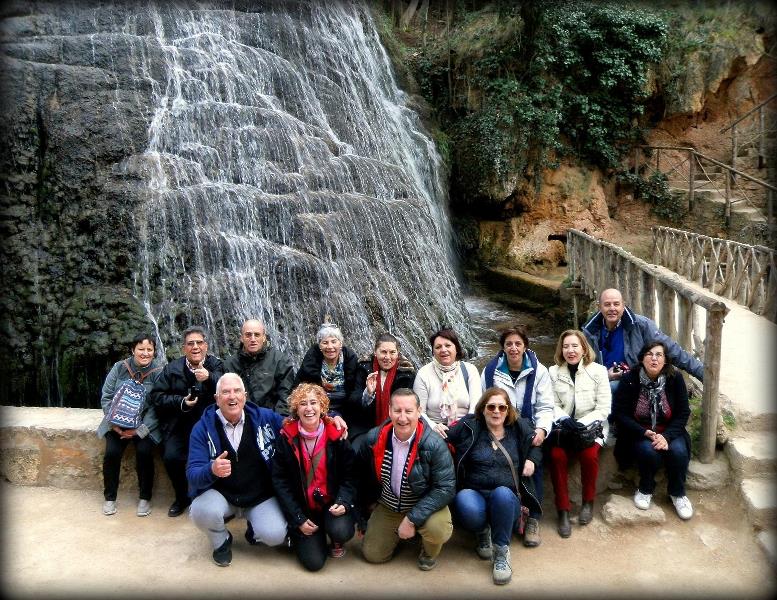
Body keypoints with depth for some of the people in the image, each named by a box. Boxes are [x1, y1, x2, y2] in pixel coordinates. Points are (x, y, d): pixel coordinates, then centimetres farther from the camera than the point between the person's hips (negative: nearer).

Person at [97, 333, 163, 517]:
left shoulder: (158, 372, -7)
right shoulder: (119, 368, 0)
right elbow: (106, 397, 2)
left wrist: (140, 430, -19)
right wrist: (115, 423, -10)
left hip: (145, 425, -2)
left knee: (144, 452, -23)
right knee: (112, 452, -19)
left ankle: (145, 497, -2)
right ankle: (109, 497, 4)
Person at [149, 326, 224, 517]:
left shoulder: (216, 365, 3)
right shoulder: (172, 368, 8)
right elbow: (155, 396, 3)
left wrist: (209, 378, -32)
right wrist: (181, 402, -10)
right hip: (179, 426, 2)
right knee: (171, 457, -20)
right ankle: (182, 497, 9)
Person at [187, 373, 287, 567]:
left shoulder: (265, 417, -7)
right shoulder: (203, 427, -10)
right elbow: (193, 474, -17)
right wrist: (212, 470, -42)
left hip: (261, 496, 0)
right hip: (220, 494, 0)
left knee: (275, 535, -24)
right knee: (202, 511, -31)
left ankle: (254, 530, 15)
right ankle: (221, 541, 5)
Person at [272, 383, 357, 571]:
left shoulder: (336, 435, -7)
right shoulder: (286, 437, -7)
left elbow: (350, 475, -2)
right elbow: (280, 481, -5)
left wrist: (343, 502, -19)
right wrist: (298, 519, -10)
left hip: (332, 503, 0)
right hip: (302, 507, 0)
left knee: (341, 531, -29)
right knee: (314, 561, -12)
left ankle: (337, 541, 9)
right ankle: (298, 537, 22)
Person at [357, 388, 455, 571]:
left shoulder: (434, 445, -26)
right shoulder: (373, 439, -15)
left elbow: (446, 488, -25)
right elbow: (362, 476, 4)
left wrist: (412, 519, -28)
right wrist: (365, 507, 13)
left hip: (424, 506, -3)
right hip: (386, 507, 4)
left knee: (438, 529, -32)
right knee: (372, 554, 1)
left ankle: (429, 552, 6)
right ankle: (399, 533, 31)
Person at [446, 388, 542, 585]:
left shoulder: (519, 429, 8)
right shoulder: (469, 427, 1)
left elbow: (537, 445, 25)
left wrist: (532, 459, 6)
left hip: (507, 497, 1)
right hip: (474, 493, -1)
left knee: (502, 493, -36)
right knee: (467, 508, -37)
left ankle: (502, 551, -14)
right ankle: (483, 531, 2)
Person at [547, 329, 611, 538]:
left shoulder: (598, 371, 0)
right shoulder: (553, 372, 4)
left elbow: (604, 408, -3)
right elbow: (553, 405, 2)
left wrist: (581, 423, -17)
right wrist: (564, 419, -20)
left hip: (592, 426, -1)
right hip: (563, 427, 1)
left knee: (589, 455, -30)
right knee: (557, 455, -27)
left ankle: (588, 501, -2)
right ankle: (563, 511, -13)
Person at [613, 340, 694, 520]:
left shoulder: (675, 378, -8)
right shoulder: (630, 379, -12)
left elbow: (683, 413, -6)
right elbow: (619, 413, -10)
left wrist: (666, 436, -21)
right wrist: (644, 433, -23)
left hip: (669, 431, 2)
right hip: (639, 432, -1)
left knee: (678, 451, -27)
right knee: (649, 451, -31)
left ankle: (677, 493, 2)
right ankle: (645, 490, -1)